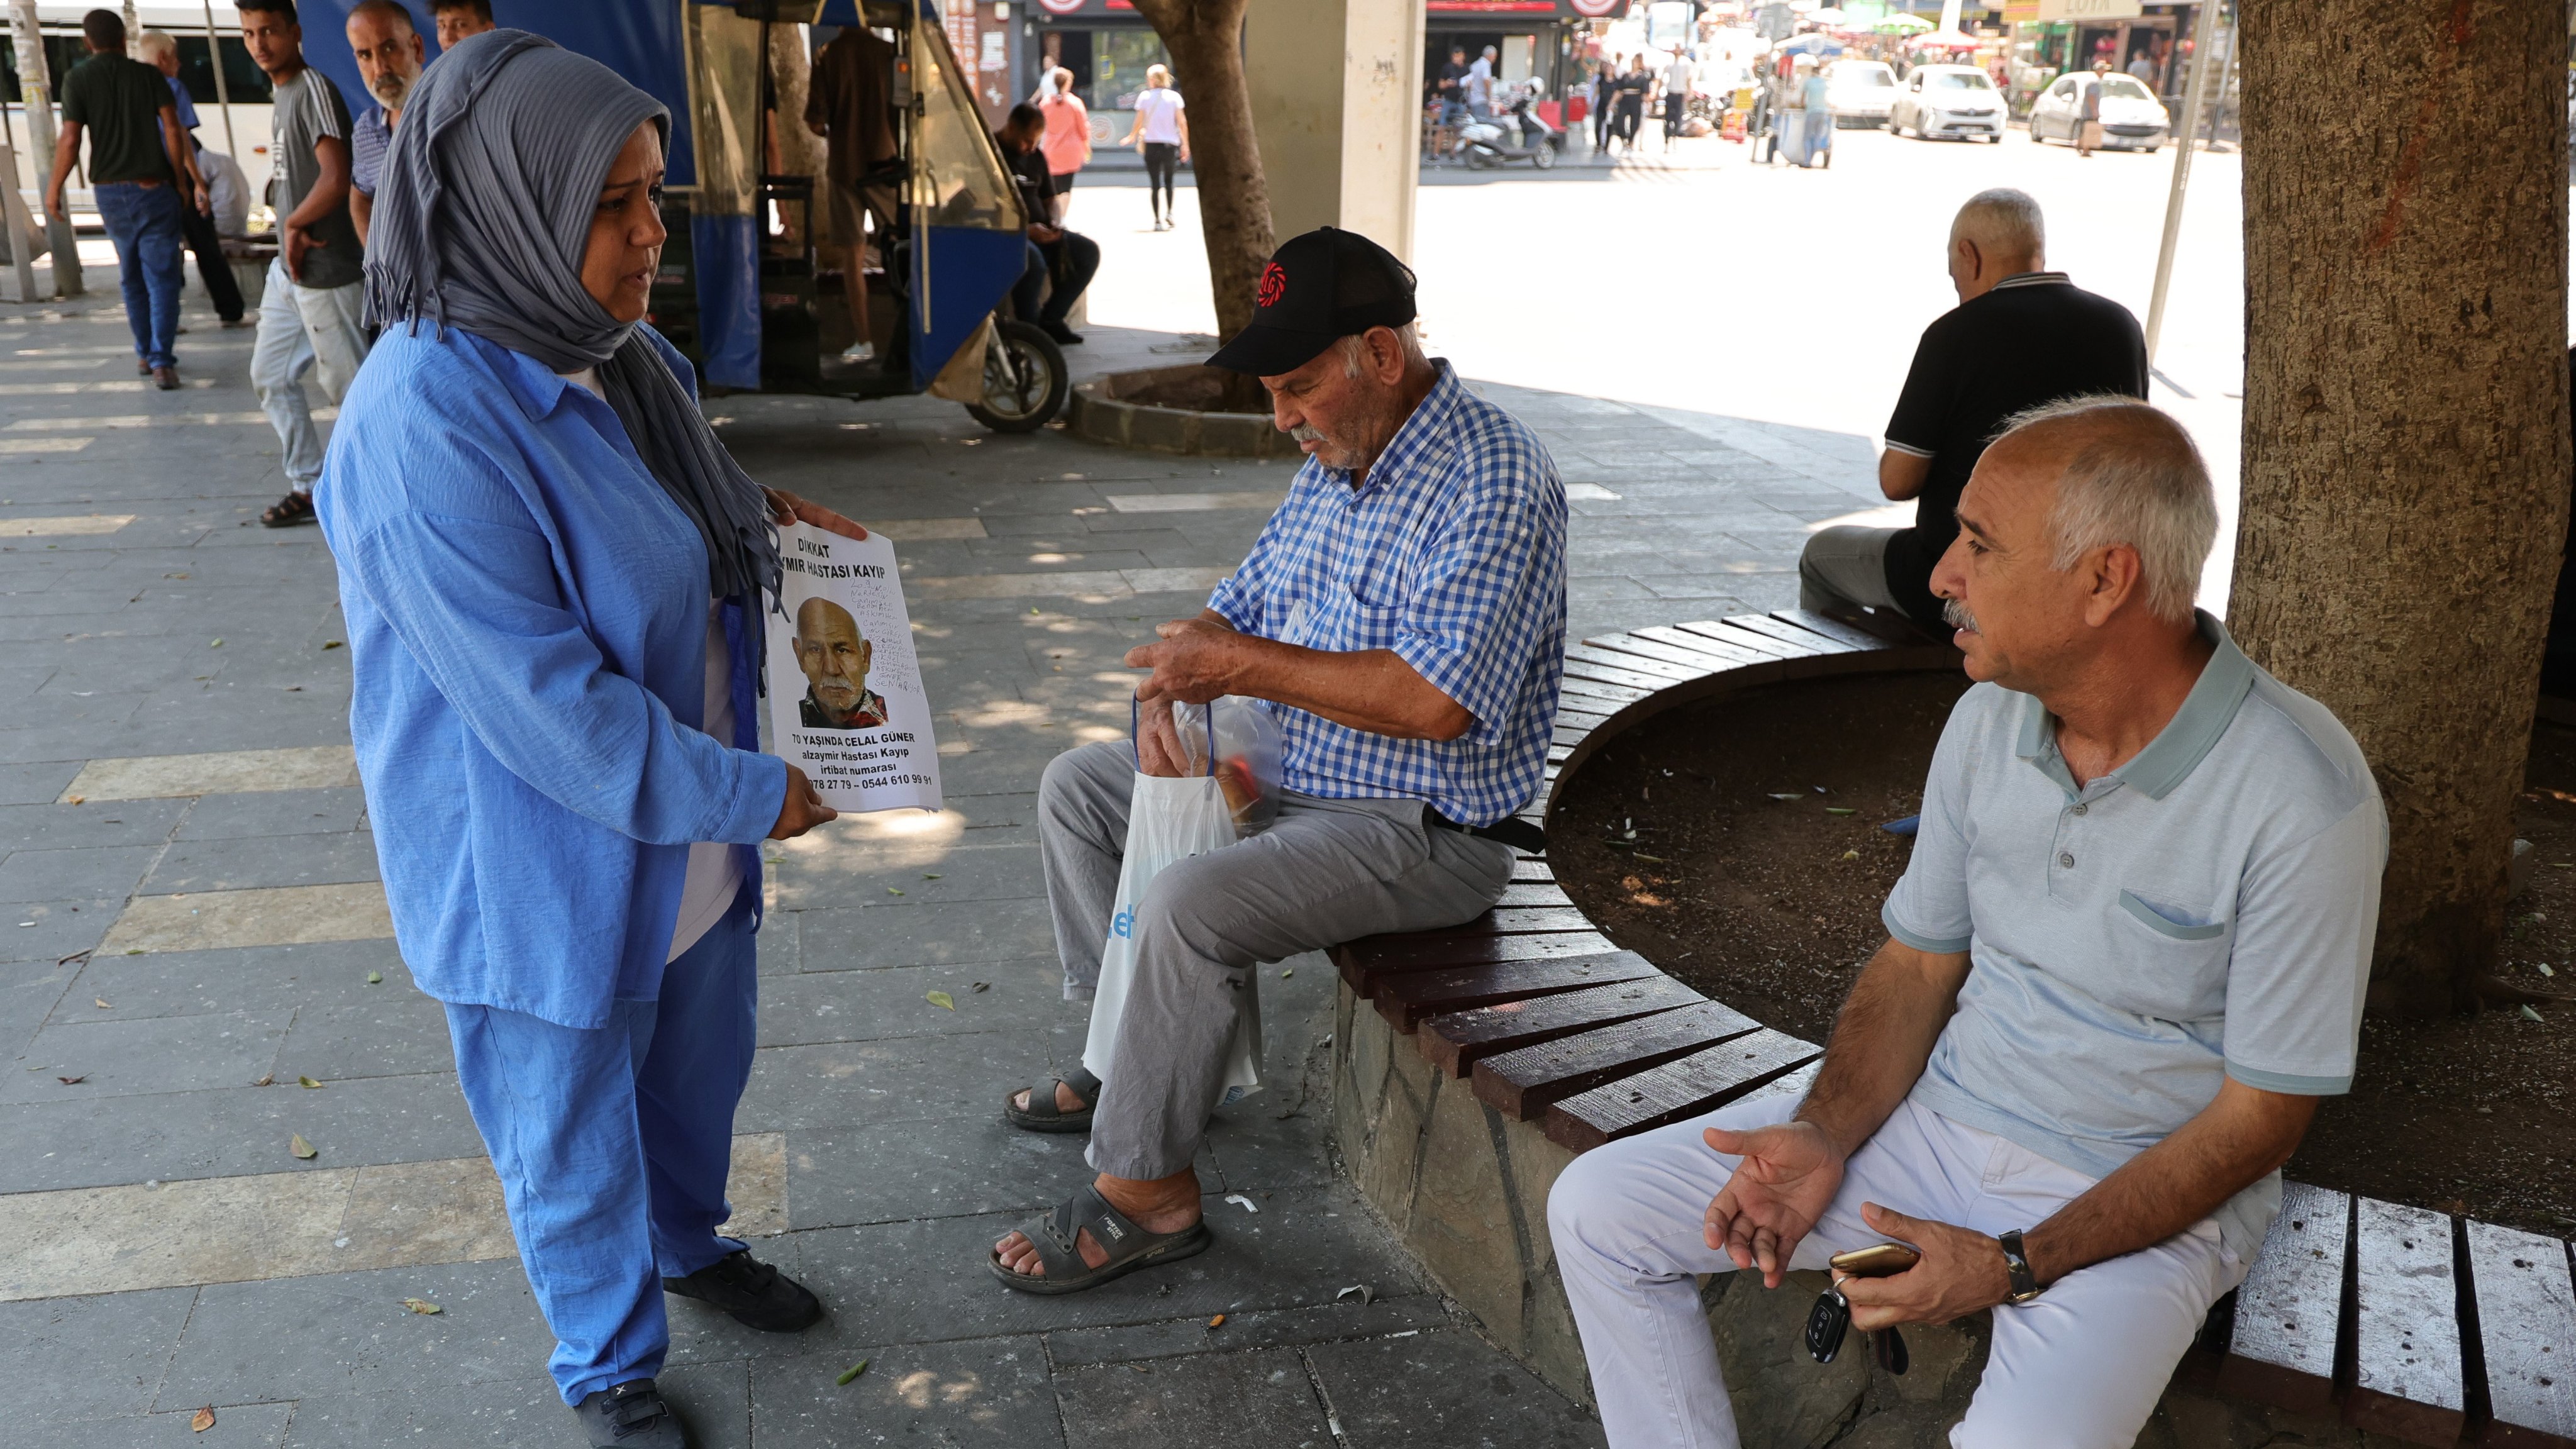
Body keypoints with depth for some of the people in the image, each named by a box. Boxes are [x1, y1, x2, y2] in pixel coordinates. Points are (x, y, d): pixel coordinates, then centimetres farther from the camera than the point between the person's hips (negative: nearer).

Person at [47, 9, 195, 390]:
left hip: (109, 191, 1)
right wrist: (181, 181, 0)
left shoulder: (77, 79, -2)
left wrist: (54, 189, 2)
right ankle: (161, 361, -13)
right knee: (161, 277, -2)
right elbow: (172, 130, -8)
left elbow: (70, 140, -8)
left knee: (131, 276, 18)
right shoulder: (149, 75, 0)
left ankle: (144, 353, 25)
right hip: (154, 188, -1)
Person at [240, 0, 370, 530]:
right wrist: (292, 233, 5)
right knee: (271, 375, 14)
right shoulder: (281, 94, 13)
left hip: (325, 270, -10)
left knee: (347, 381, -2)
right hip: (289, 268, 10)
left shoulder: (314, 90, -15)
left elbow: (336, 179, -24)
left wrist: (294, 225, -11)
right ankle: (309, 487, 21)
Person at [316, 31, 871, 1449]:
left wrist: (758, 511, 3)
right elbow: (547, 705, -29)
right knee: (575, 1135, 16)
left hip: (687, 826, 8)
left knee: (701, 1065, 27)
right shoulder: (425, 427, -29)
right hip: (548, 866, -8)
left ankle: (691, 1244, 55)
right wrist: (747, 795, -21)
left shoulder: (611, 352, -2)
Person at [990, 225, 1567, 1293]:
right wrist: (1169, 688, -8)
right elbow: (1237, 611, 15)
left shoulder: (1493, 482, -23)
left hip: (1422, 830, -10)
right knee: (1076, 790, 14)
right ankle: (1138, 1052, 20)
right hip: (1290, 780, 10)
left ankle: (1146, 1192, -12)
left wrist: (1246, 667, -25)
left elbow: (1440, 700, -32)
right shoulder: (1335, 462, 8)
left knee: (1190, 905, -30)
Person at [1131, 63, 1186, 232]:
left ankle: (1159, 220, -5)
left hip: (1151, 144, -1)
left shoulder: (1144, 96, -2)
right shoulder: (1175, 97, 0)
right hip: (1170, 144, 1)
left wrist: (1136, 137, 16)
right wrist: (1185, 144, 4)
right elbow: (1182, 122, -3)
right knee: (1168, 182, 20)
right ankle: (1168, 214, 12)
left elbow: (1139, 122, -2)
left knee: (1155, 184, 1)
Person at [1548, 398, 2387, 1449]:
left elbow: (2260, 1116, -16)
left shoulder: (2305, 801, -22)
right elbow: (1918, 963, 6)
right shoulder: (1990, 718, -3)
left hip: (2147, 1195, -5)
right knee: (1598, 1210, -5)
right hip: (1941, 1117, 5)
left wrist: (2017, 1267, -22)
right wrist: (1826, 1137, -11)